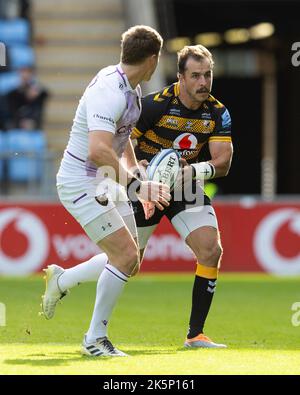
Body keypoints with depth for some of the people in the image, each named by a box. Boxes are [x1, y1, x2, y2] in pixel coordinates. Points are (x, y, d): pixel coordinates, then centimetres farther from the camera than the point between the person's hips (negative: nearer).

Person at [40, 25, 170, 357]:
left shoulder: (130, 87, 5)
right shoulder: (108, 92, -27)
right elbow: (98, 151, -40)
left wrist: (138, 172, 27)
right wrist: (137, 186, -35)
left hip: (108, 182, 10)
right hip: (82, 184, -10)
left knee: (129, 258, 9)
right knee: (126, 256, -14)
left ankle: (61, 280, 30)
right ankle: (95, 339, -1)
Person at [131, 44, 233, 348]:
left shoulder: (217, 113, -9)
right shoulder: (155, 104, -22)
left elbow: (223, 162, -12)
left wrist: (194, 171, -31)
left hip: (186, 188, 4)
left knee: (211, 251, -15)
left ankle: (195, 334, -8)